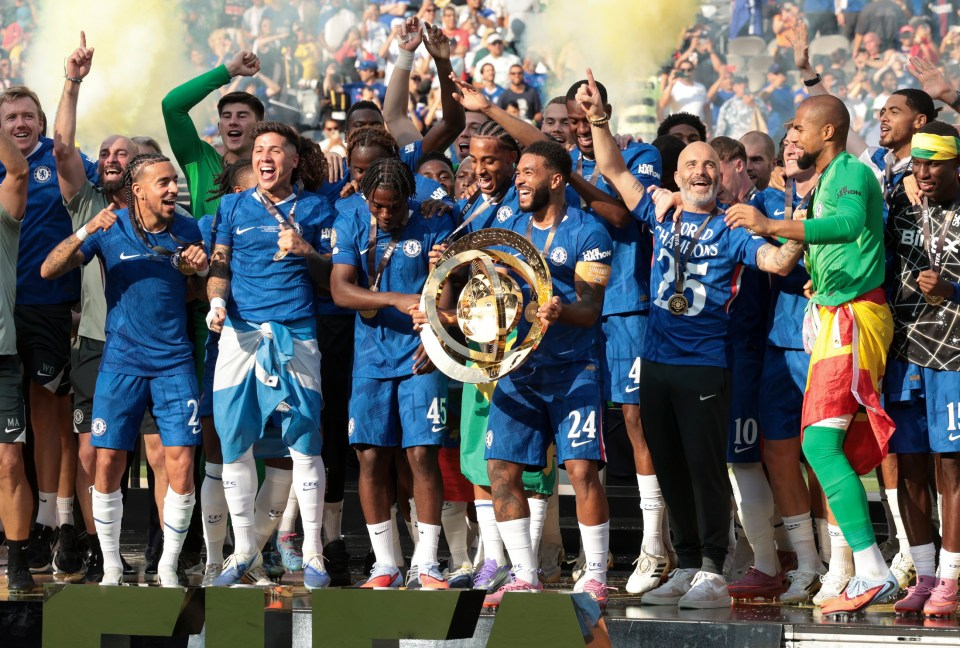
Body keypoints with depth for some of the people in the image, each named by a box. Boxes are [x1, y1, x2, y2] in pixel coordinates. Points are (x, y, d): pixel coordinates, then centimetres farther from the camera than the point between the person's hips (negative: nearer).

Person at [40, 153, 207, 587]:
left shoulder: (187, 230, 4)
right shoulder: (110, 229, -3)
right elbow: (49, 270, -9)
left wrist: (200, 269, -8)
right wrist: (85, 233, -25)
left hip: (174, 361, 1)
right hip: (122, 360, -1)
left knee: (181, 465, -8)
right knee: (108, 463, -4)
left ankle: (169, 566, 7)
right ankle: (111, 567, 11)